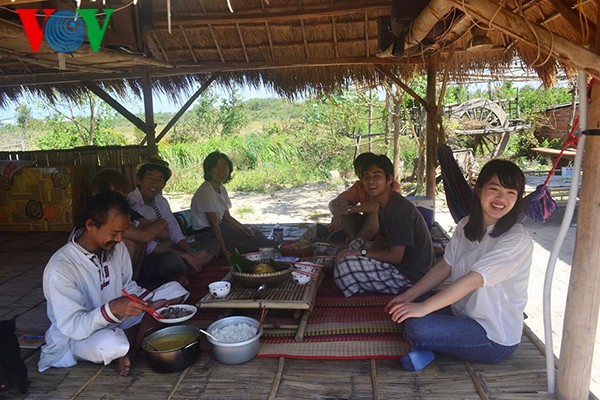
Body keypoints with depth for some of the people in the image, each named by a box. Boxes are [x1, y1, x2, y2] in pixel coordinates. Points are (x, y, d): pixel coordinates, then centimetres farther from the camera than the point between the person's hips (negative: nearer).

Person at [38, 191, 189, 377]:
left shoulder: (116, 247, -7)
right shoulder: (60, 268, -26)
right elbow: (72, 326, -27)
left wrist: (150, 305, -14)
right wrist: (112, 309, -44)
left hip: (117, 321, 7)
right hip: (78, 336, -6)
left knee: (174, 290, -7)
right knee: (113, 344, -42)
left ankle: (129, 351, -12)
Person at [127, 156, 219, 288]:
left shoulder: (161, 201, 11)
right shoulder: (131, 204, -16)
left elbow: (175, 232, 10)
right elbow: (145, 245, -22)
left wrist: (190, 252, -9)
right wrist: (183, 255, -21)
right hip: (146, 258, -9)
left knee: (212, 245, 3)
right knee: (172, 260, -41)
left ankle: (177, 276, -14)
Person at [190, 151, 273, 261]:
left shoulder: (222, 189, 5)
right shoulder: (206, 192, -23)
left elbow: (227, 217, 11)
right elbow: (214, 225, -25)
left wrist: (244, 228, -4)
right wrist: (225, 251, -26)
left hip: (220, 227, 9)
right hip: (206, 234, -9)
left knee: (256, 233, 7)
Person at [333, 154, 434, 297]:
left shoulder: (399, 209, -25)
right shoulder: (384, 204, 6)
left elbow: (396, 256, -25)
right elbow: (381, 238, 16)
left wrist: (363, 252, -16)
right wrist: (357, 251, -3)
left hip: (411, 275, -10)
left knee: (345, 266, -21)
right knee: (355, 245, 19)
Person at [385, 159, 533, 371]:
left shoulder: (517, 240, -21)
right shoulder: (466, 225, 3)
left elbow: (472, 280, -28)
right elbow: (445, 267, 5)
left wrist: (423, 307, -31)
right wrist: (409, 295, -4)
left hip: (495, 339, -7)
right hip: (461, 314, 7)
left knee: (416, 326, -27)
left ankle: (424, 346, 1)